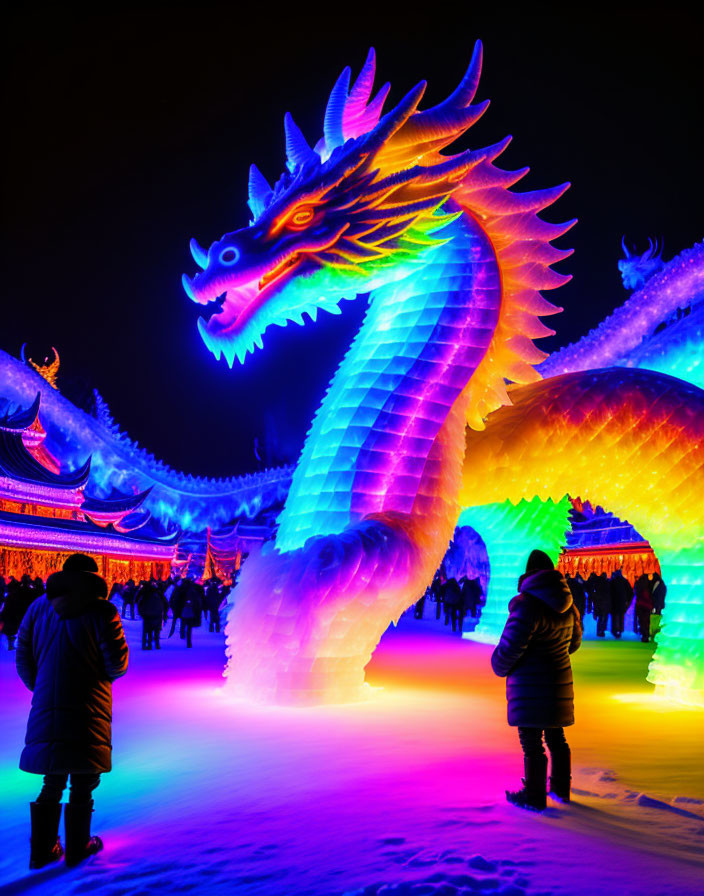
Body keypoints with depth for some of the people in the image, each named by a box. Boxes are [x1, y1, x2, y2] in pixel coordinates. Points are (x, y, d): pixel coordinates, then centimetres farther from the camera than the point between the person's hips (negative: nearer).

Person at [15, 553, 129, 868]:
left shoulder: (39, 607, 5)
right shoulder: (102, 612, -9)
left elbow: (23, 657, 7)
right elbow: (117, 664, -11)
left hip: (46, 709, 4)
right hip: (88, 711, -4)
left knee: (52, 783, 17)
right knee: (83, 784, 10)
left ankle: (42, 850, 24)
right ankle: (78, 848, 20)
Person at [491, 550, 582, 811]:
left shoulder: (528, 604, -20)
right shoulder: (567, 606, 5)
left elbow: (510, 647, -20)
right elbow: (575, 640, 19)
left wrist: (499, 667, 0)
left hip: (530, 687, -8)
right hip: (559, 681, 8)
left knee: (532, 743, 3)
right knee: (556, 738, 20)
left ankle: (534, 796, 12)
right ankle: (561, 789, 32)